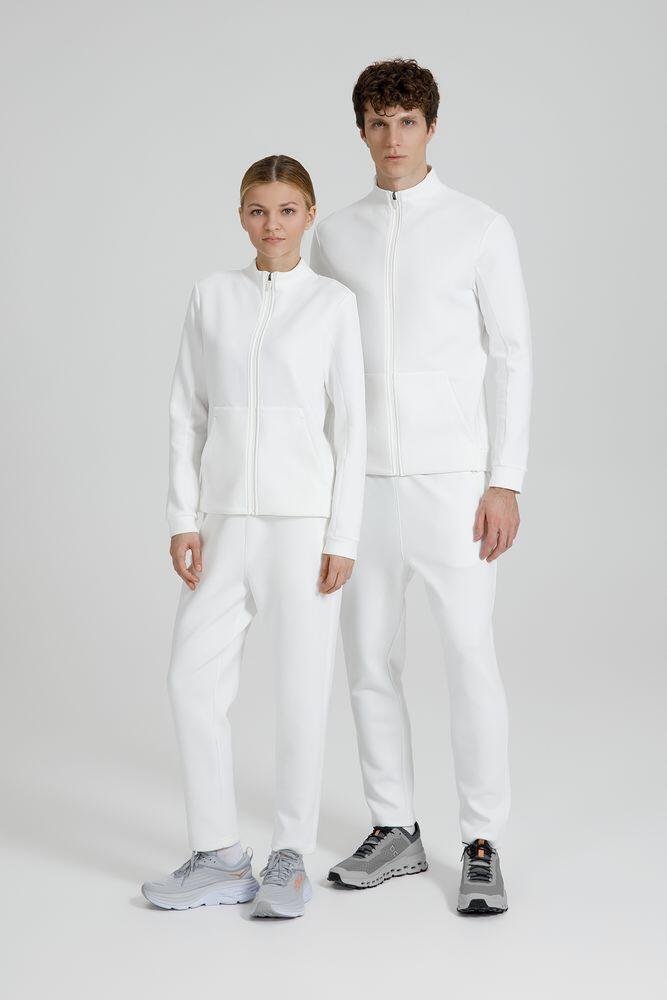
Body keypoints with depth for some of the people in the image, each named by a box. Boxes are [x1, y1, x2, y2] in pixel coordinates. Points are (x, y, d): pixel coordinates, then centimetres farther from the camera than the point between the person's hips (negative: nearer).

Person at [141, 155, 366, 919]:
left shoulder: (333, 303, 0)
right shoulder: (212, 296, 8)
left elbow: (350, 424, -1)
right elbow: (188, 412, 7)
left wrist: (343, 536, -7)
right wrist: (183, 520, 0)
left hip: (305, 519, -3)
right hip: (227, 519, 3)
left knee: (301, 689, 1)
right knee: (192, 677, 1)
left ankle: (290, 858, 16)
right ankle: (219, 857, 14)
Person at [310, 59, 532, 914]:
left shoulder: (481, 230, -1)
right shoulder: (335, 237, 9)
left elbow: (511, 358, -4)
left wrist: (505, 482, -11)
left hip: (452, 480, -4)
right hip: (361, 482, 4)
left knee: (471, 660, -3)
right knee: (370, 659, 8)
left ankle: (482, 847, 9)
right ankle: (395, 831, 22)